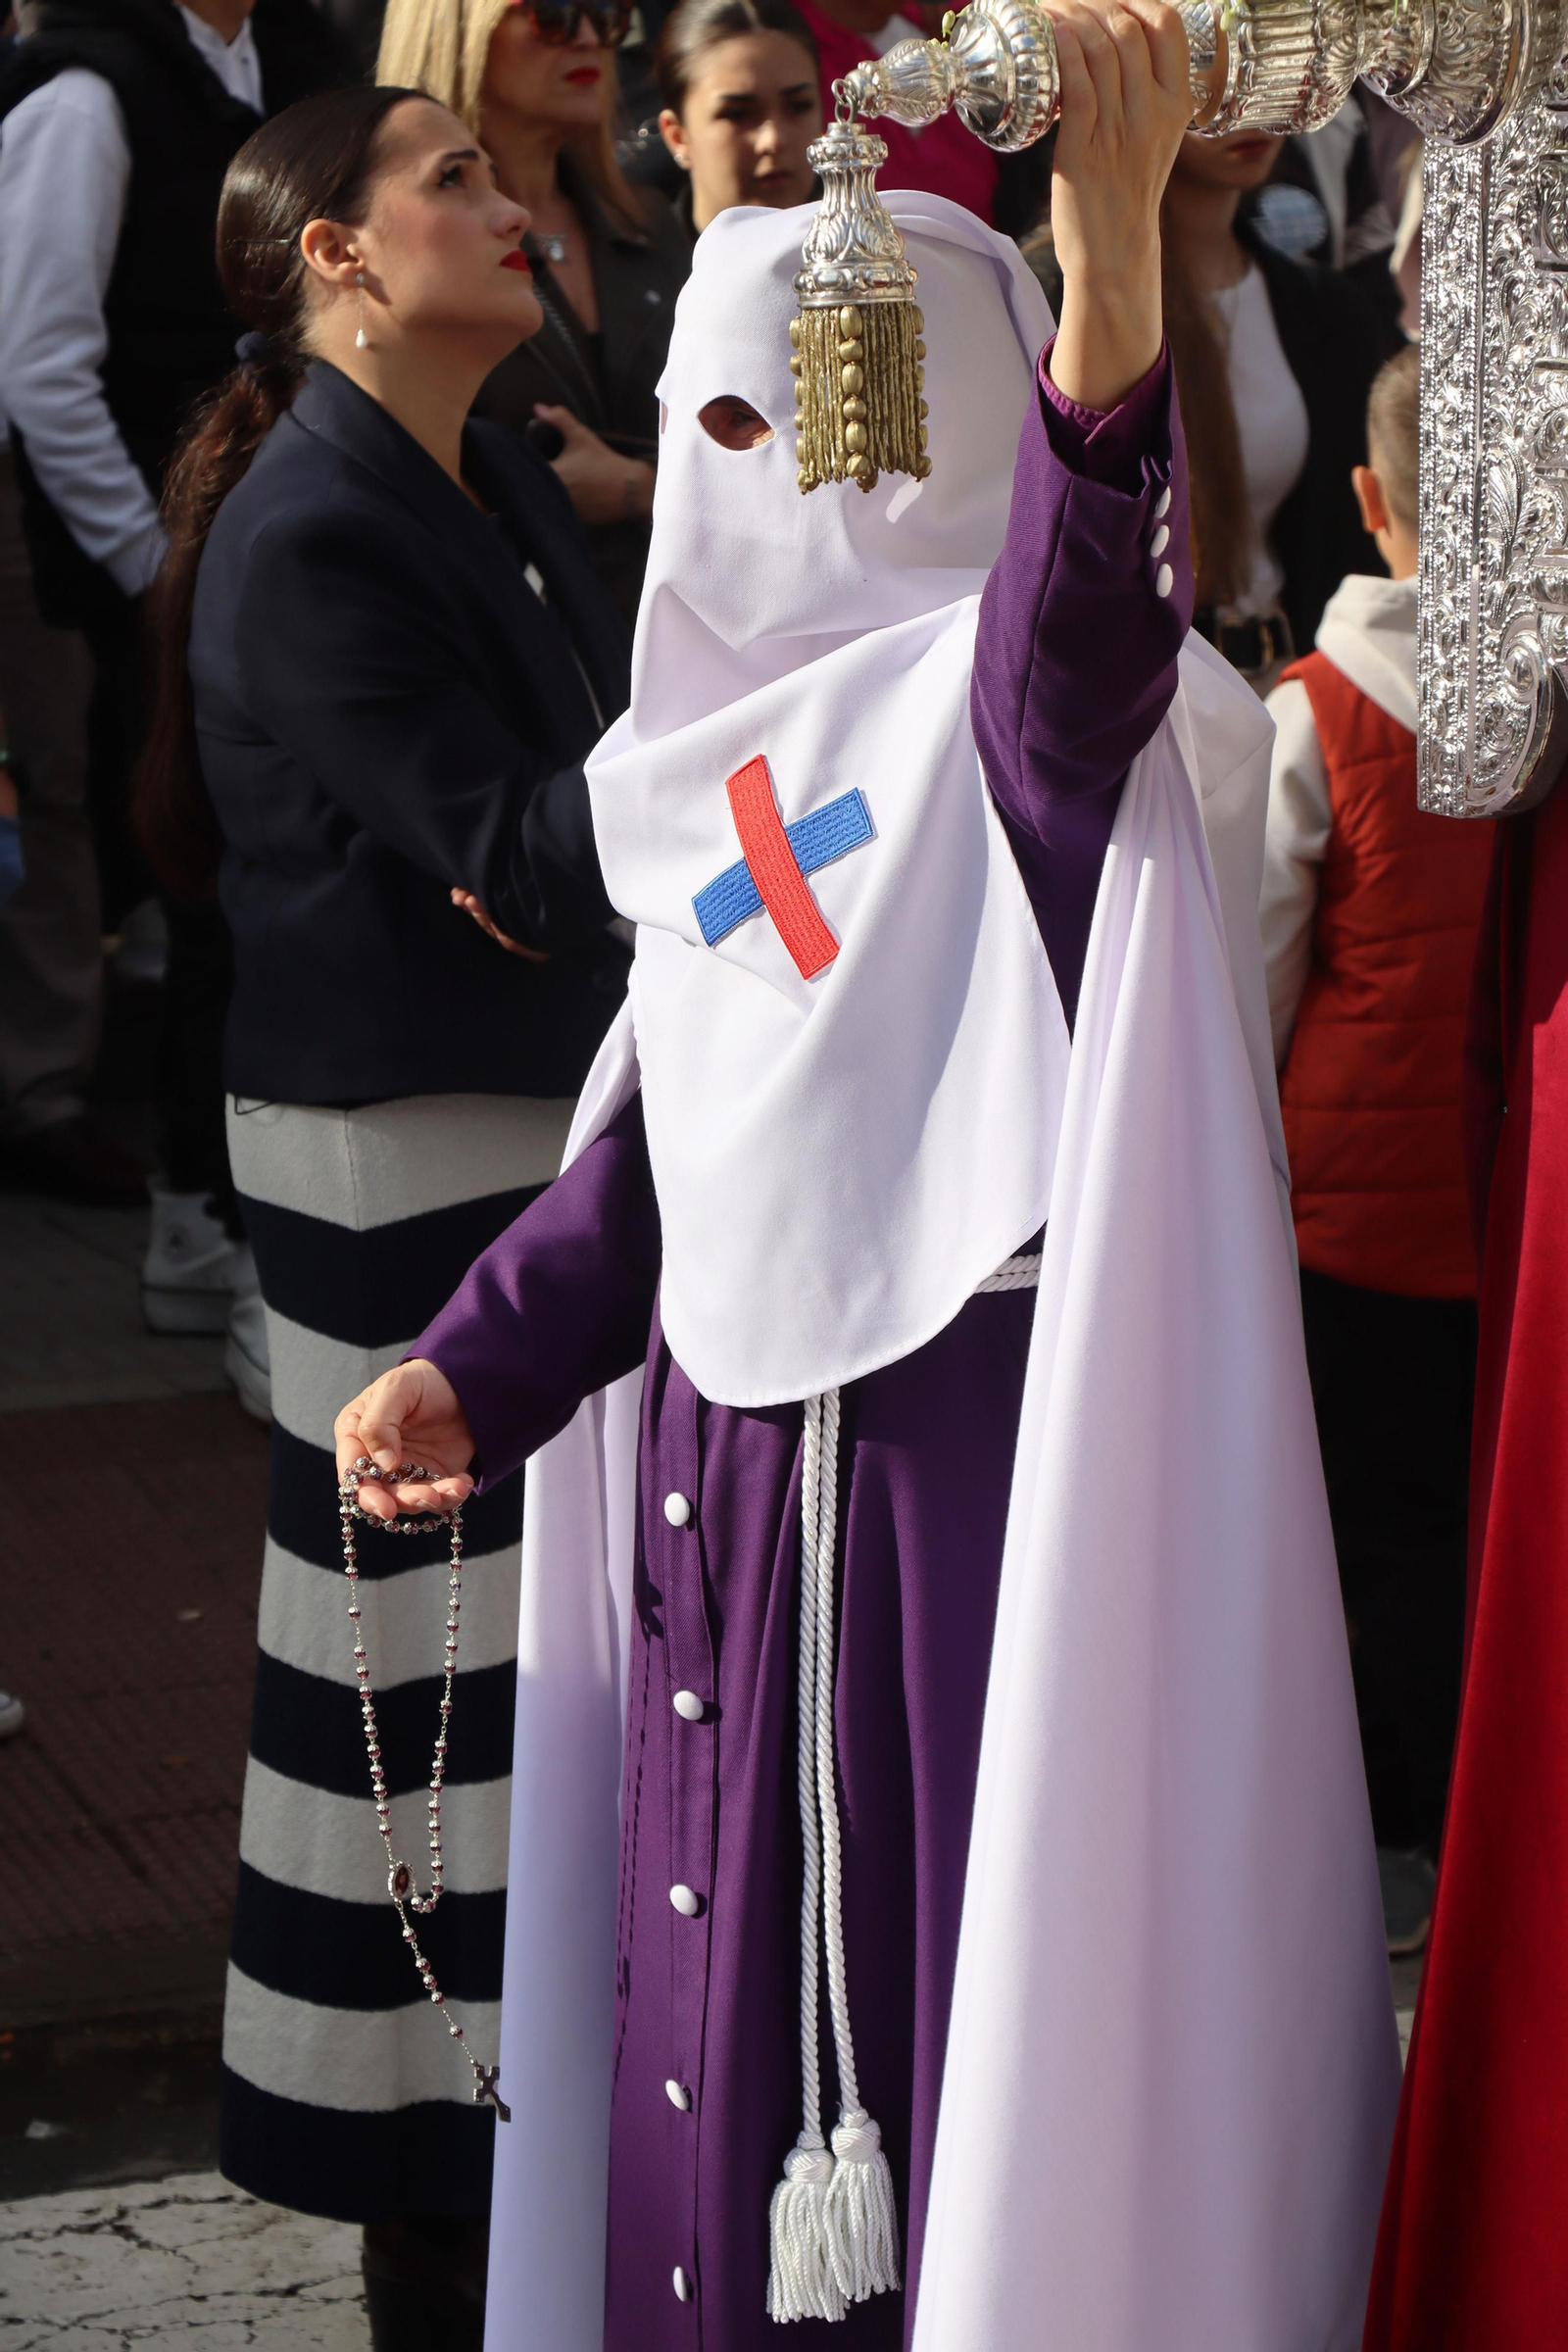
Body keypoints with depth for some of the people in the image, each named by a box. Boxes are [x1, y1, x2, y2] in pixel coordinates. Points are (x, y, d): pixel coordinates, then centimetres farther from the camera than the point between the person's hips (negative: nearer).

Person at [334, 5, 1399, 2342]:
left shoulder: (1008, 688, -8)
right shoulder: (727, 744, 13)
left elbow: (1082, 640, -34)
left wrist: (1111, 252, -49)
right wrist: (482, 1363, 10)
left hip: (985, 1459, -7)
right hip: (734, 1466, 7)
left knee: (981, 2028, -1)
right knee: (730, 2023, 16)